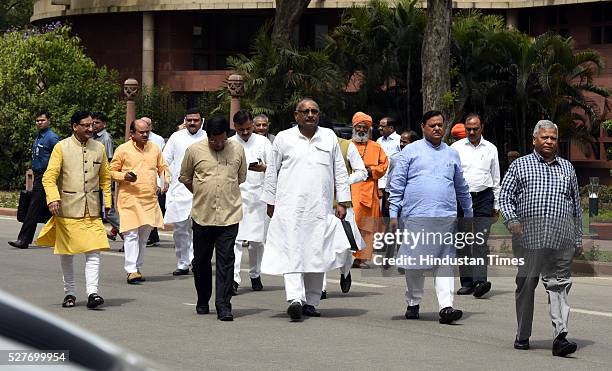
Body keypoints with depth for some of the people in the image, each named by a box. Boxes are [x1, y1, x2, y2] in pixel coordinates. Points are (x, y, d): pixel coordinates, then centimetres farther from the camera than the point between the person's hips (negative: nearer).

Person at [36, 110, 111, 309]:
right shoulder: (61, 147, -3)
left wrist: (107, 202, 11)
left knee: (94, 251, -11)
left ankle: (92, 293, -14)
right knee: (67, 252, 8)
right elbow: (49, 177, -8)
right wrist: (53, 198, -23)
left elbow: (105, 178, 18)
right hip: (68, 210, -2)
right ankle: (70, 292, 22)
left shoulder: (99, 148, 9)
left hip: (92, 210, 2)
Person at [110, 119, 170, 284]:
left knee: (144, 235, 10)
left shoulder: (155, 149, 12)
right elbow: (112, 171, 3)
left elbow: (162, 167, 19)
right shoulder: (122, 150, -1)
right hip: (129, 198, -5)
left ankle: (138, 267, 19)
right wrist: (124, 176, -16)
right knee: (131, 233, -11)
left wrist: (166, 181, 0)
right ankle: (131, 270, -11)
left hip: (150, 199, 5)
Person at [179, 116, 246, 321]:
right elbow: (184, 177, 13)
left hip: (229, 215, -1)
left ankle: (223, 306, -5)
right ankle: (202, 301, 28)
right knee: (201, 260, 10)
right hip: (202, 214, 1)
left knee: (226, 261, -6)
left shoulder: (237, 150, 2)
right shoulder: (194, 150, -1)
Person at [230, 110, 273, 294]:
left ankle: (255, 275, 24)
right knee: (235, 238, -11)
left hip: (258, 195, 1)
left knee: (257, 240, 7)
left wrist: (263, 168, -17)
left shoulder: (263, 142, 8)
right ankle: (233, 279, -17)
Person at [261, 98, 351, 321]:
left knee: (317, 254, 4)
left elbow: (340, 171, 14)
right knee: (292, 252, -12)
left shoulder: (329, 137, 12)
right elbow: (272, 171, 12)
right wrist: (270, 202, 10)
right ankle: (295, 299, -21)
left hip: (321, 208, 2)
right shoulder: (284, 138, 7)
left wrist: (342, 201, 8)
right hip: (290, 207, -2)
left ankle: (311, 302, 12)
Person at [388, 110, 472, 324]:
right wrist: (393, 214, -3)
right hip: (415, 217, -2)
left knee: (445, 263, -7)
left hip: (446, 218, 2)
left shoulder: (451, 154, 15)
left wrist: (469, 214, 26)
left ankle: (446, 307, -12)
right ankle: (413, 303, 19)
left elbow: (461, 188, 25)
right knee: (415, 263, 5)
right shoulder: (411, 151, 5)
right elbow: (397, 185, 3)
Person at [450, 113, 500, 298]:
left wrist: (496, 205, 14)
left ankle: (480, 281, -22)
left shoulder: (490, 149, 11)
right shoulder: (456, 148, 8)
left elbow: (496, 179, 16)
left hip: (484, 197, -1)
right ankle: (466, 282, 10)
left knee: (481, 241, -12)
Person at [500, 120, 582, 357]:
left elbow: (576, 205, 22)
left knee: (559, 285, -8)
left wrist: (578, 239, 18)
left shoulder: (567, 168, 19)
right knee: (526, 285, 5)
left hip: (561, 238, 1)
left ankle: (560, 336, -15)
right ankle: (522, 336, 16)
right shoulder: (520, 166, 11)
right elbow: (505, 195, 6)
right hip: (529, 236, -1)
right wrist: (511, 219, -13)